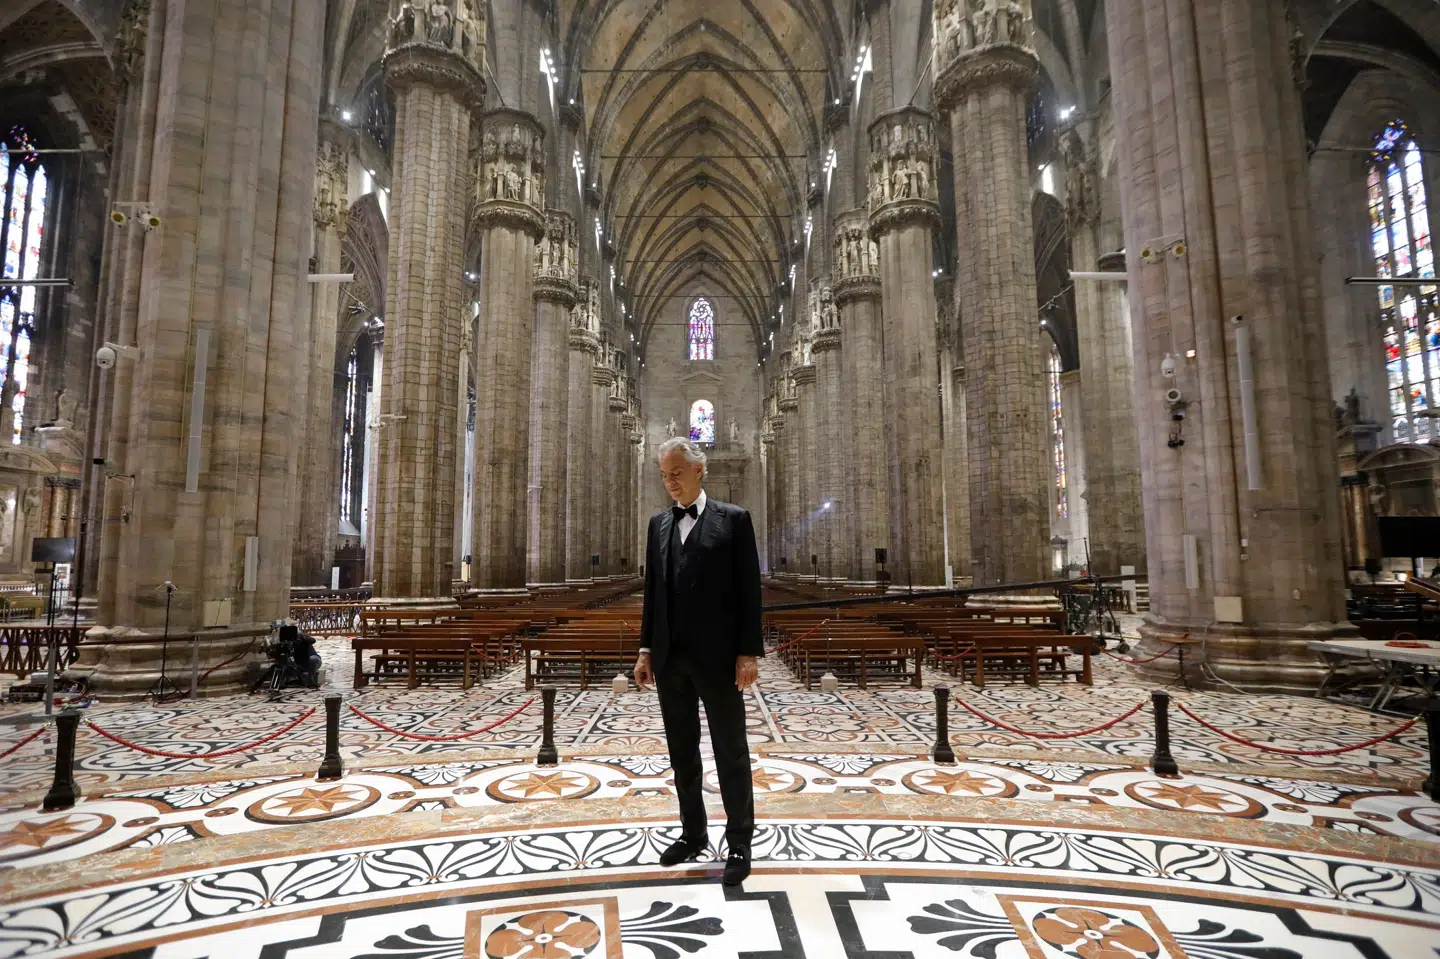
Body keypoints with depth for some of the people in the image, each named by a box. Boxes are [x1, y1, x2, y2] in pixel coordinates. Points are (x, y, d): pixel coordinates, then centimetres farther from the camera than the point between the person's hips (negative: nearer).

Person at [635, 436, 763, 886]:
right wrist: (646, 650, 9)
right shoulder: (659, 523, 9)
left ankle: (739, 843, 22)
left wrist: (749, 652, -12)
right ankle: (693, 834, 31)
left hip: (717, 656, -5)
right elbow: (652, 591, 11)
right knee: (682, 751, 15)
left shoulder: (733, 519, -5)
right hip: (670, 658, 5)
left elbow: (749, 591, -8)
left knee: (731, 752, 7)